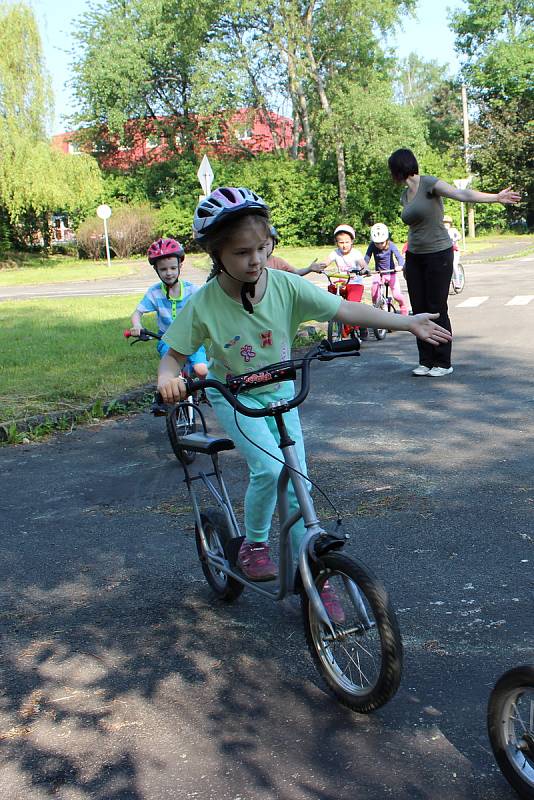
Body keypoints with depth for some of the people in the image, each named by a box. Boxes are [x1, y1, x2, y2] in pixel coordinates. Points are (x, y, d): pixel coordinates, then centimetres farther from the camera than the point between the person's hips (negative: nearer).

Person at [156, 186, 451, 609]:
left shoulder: (286, 286, -18)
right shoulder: (204, 304, -22)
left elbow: (345, 309, -19)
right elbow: (174, 355, -13)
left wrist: (406, 321, -26)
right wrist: (168, 380, -36)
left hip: (280, 393, 3)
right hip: (233, 398, -2)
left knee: (297, 487, 1)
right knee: (269, 468, -26)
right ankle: (254, 545, 2)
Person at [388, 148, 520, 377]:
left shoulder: (428, 183, -12)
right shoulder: (405, 195, 12)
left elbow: (461, 194, -24)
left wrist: (494, 197, -37)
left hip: (438, 255, -7)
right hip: (415, 257, 7)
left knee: (437, 310, -4)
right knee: (419, 310, 4)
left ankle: (443, 363, 6)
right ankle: (426, 361, 12)